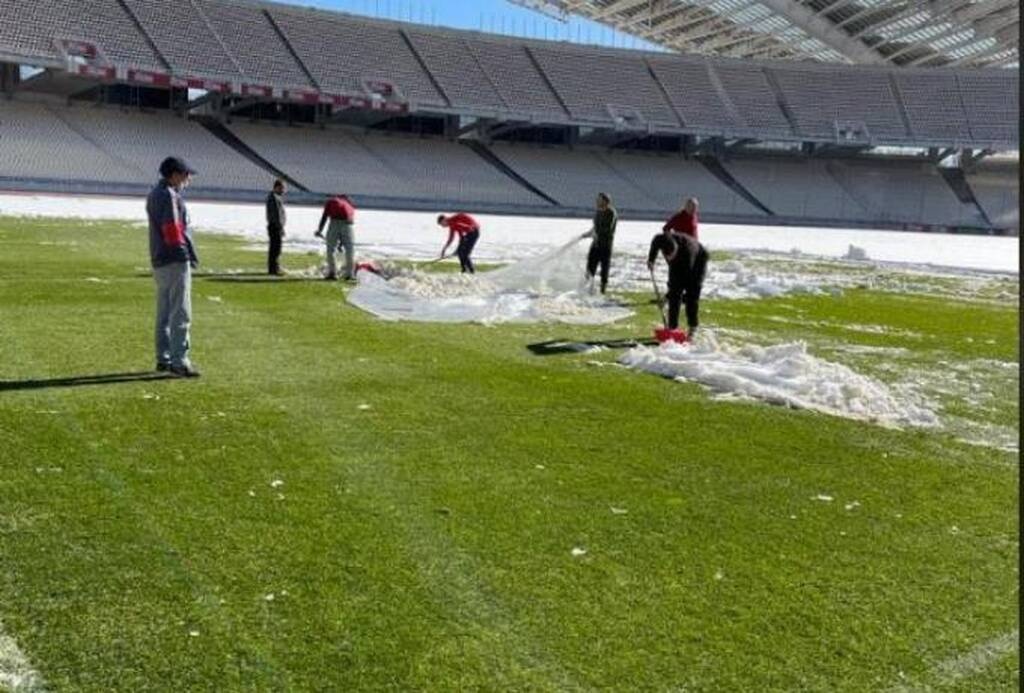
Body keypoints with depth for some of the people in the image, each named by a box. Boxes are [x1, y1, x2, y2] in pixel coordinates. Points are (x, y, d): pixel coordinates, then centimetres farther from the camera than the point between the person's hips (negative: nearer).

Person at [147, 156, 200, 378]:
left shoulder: (154, 194, 18)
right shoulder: (169, 195, -13)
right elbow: (171, 229, -20)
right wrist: (185, 251, -11)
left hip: (159, 262, 10)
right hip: (175, 260, -10)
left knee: (164, 314, 14)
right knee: (181, 314, -8)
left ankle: (163, 359, 20)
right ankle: (179, 362, -8)